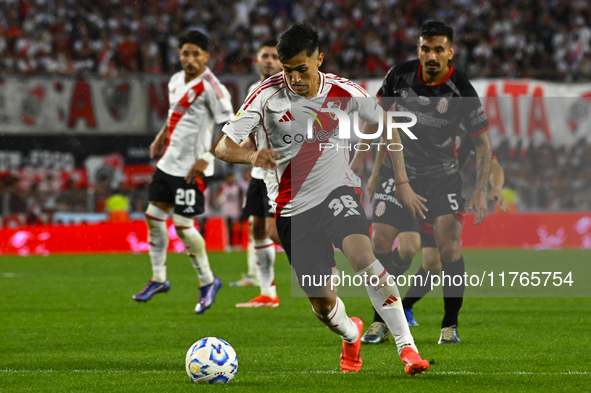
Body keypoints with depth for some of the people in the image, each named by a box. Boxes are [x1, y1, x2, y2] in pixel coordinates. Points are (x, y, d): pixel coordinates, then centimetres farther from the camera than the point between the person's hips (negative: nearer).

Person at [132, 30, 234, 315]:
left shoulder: (210, 87, -15)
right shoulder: (176, 81, 10)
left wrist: (206, 159, -22)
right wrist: (161, 138, 15)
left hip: (190, 168, -8)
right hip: (168, 162, 8)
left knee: (182, 224, -7)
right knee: (153, 216, 9)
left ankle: (207, 282, 9)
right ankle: (158, 279, 22)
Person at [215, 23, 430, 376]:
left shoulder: (344, 92, -7)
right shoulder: (268, 95, -11)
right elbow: (223, 147, -13)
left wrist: (403, 183, 5)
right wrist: (252, 156, -35)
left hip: (338, 189, -1)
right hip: (293, 208, 1)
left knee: (361, 255, -31)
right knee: (322, 302, 2)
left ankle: (407, 346, -25)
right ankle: (351, 333, 39)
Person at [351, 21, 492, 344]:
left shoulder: (461, 91, -16)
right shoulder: (400, 75, -10)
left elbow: (482, 142, -9)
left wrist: (481, 192, -17)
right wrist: (361, 155, 5)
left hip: (442, 175, -2)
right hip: (400, 172, 2)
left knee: (449, 246, -17)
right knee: (380, 244, -7)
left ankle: (450, 324, -1)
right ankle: (381, 320, 11)